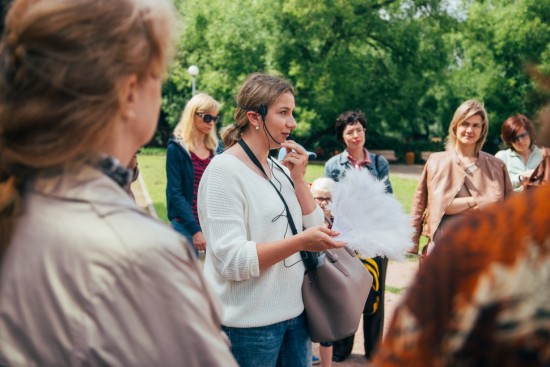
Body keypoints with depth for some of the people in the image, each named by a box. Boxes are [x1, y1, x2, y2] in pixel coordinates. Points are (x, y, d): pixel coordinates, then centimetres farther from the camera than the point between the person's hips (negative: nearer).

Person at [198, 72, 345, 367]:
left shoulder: (280, 169, 8)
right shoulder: (224, 170, -16)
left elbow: (313, 229, 6)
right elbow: (231, 260, -23)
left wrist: (298, 179, -3)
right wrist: (300, 242, -30)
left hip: (295, 311, 7)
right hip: (251, 323, -7)